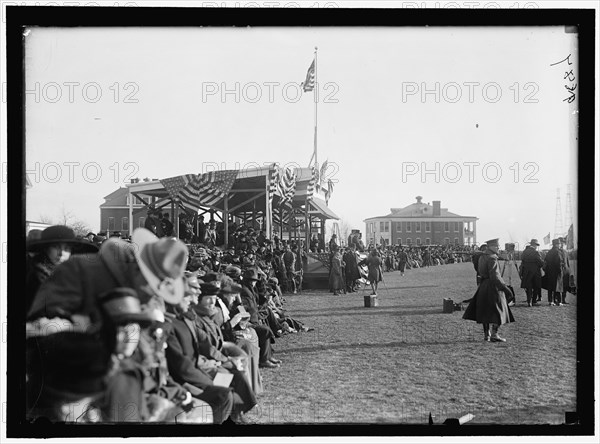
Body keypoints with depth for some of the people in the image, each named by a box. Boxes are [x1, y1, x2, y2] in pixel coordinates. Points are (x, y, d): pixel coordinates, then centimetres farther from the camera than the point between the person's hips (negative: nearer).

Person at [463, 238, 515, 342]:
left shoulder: (482, 257, 9)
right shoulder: (492, 258, -19)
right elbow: (495, 277, -25)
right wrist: (505, 288, -21)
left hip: (483, 286, 9)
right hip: (493, 287, -9)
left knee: (485, 311, 13)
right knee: (497, 311, 0)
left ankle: (486, 334, 19)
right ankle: (494, 335, -1)